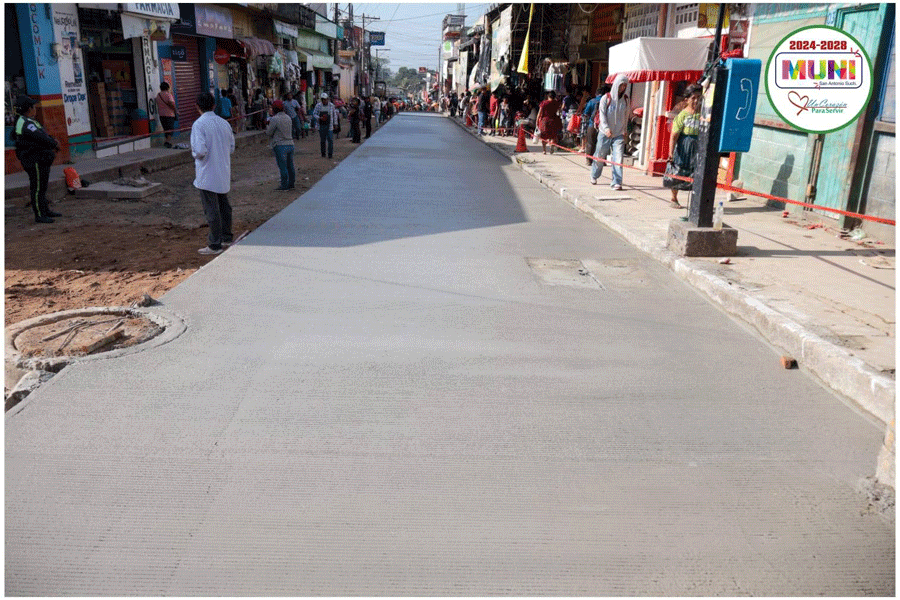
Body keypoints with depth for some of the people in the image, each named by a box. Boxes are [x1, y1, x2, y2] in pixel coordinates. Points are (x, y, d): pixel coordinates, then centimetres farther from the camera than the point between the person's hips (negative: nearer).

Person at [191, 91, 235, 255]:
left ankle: (215, 245, 4)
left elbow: (200, 151, -22)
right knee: (224, 206, 18)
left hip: (207, 175, -6)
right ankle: (227, 237, 29)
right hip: (223, 174, 6)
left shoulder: (199, 124, -14)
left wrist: (195, 153, -2)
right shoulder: (224, 123, 5)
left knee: (211, 210, -1)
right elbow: (232, 148, 10)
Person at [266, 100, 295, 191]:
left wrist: (267, 128, 19)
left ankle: (284, 185, 1)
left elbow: (269, 133, -5)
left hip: (280, 145, -7)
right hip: (290, 144, 7)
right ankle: (291, 184, 18)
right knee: (290, 166, 12)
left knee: (283, 167, -2)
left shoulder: (274, 119, -10)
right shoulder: (288, 118, 12)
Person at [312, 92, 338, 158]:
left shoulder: (331, 105, 3)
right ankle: (323, 153, 16)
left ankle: (330, 153, -4)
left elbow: (335, 115, 12)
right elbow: (314, 114, 5)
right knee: (322, 140, 6)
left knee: (330, 140, -9)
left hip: (329, 126, -1)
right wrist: (319, 118, -14)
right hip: (321, 125, 1)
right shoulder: (318, 105, 3)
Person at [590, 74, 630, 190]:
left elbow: (626, 116, 15)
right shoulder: (606, 98, -3)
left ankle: (616, 182, -10)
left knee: (618, 158, -11)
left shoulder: (625, 99, 7)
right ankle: (594, 176, 35)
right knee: (599, 156, 10)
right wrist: (606, 129, -21)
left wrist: (624, 130, 15)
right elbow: (602, 115, -8)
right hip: (604, 134, -2)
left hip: (619, 134, 2)